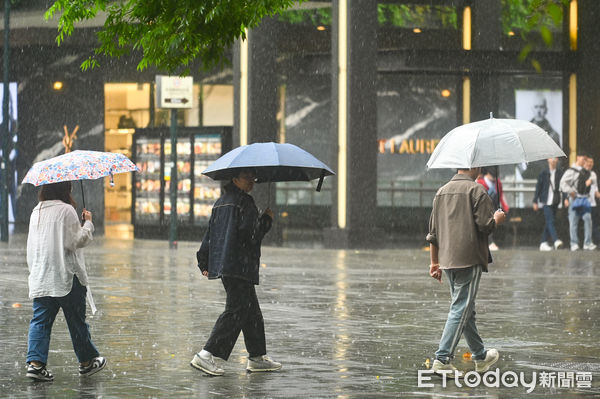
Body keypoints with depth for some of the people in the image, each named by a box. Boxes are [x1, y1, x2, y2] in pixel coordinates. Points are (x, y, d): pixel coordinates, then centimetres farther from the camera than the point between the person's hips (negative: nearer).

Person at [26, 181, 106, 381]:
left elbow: (32, 247, 16)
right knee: (77, 320, 7)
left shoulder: (36, 212, 11)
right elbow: (77, 241, -14)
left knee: (40, 320, 2)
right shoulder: (66, 210, -11)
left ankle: (35, 361, -12)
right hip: (66, 276, -6)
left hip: (40, 278, 6)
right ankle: (86, 361, 18)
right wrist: (88, 223, -1)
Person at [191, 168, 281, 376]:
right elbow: (250, 234, -18)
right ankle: (206, 355, -15)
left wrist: (205, 263, 19)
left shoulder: (220, 203, 17)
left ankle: (257, 357, 21)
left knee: (252, 312, 16)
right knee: (235, 312, -9)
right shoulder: (244, 203, -11)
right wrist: (267, 219, -2)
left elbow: (209, 234, 17)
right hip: (240, 266, -10)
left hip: (223, 265, 10)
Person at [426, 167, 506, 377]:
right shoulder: (476, 190, -8)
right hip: (469, 259, -8)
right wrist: (498, 219, 9)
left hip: (447, 258, 8)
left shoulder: (442, 192, 14)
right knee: (461, 309, -6)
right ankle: (442, 359, -13)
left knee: (465, 309, 16)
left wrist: (434, 262, 21)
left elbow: (433, 232, 15)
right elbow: (486, 225, -14)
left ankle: (481, 356, 27)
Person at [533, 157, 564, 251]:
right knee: (550, 221, -15)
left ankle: (543, 243, 14)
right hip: (546, 201, -4)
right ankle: (555, 241, -25)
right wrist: (535, 201, 2)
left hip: (555, 201, 4)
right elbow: (538, 187, 3)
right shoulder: (544, 173, -1)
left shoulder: (560, 172, 5)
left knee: (548, 222, 8)